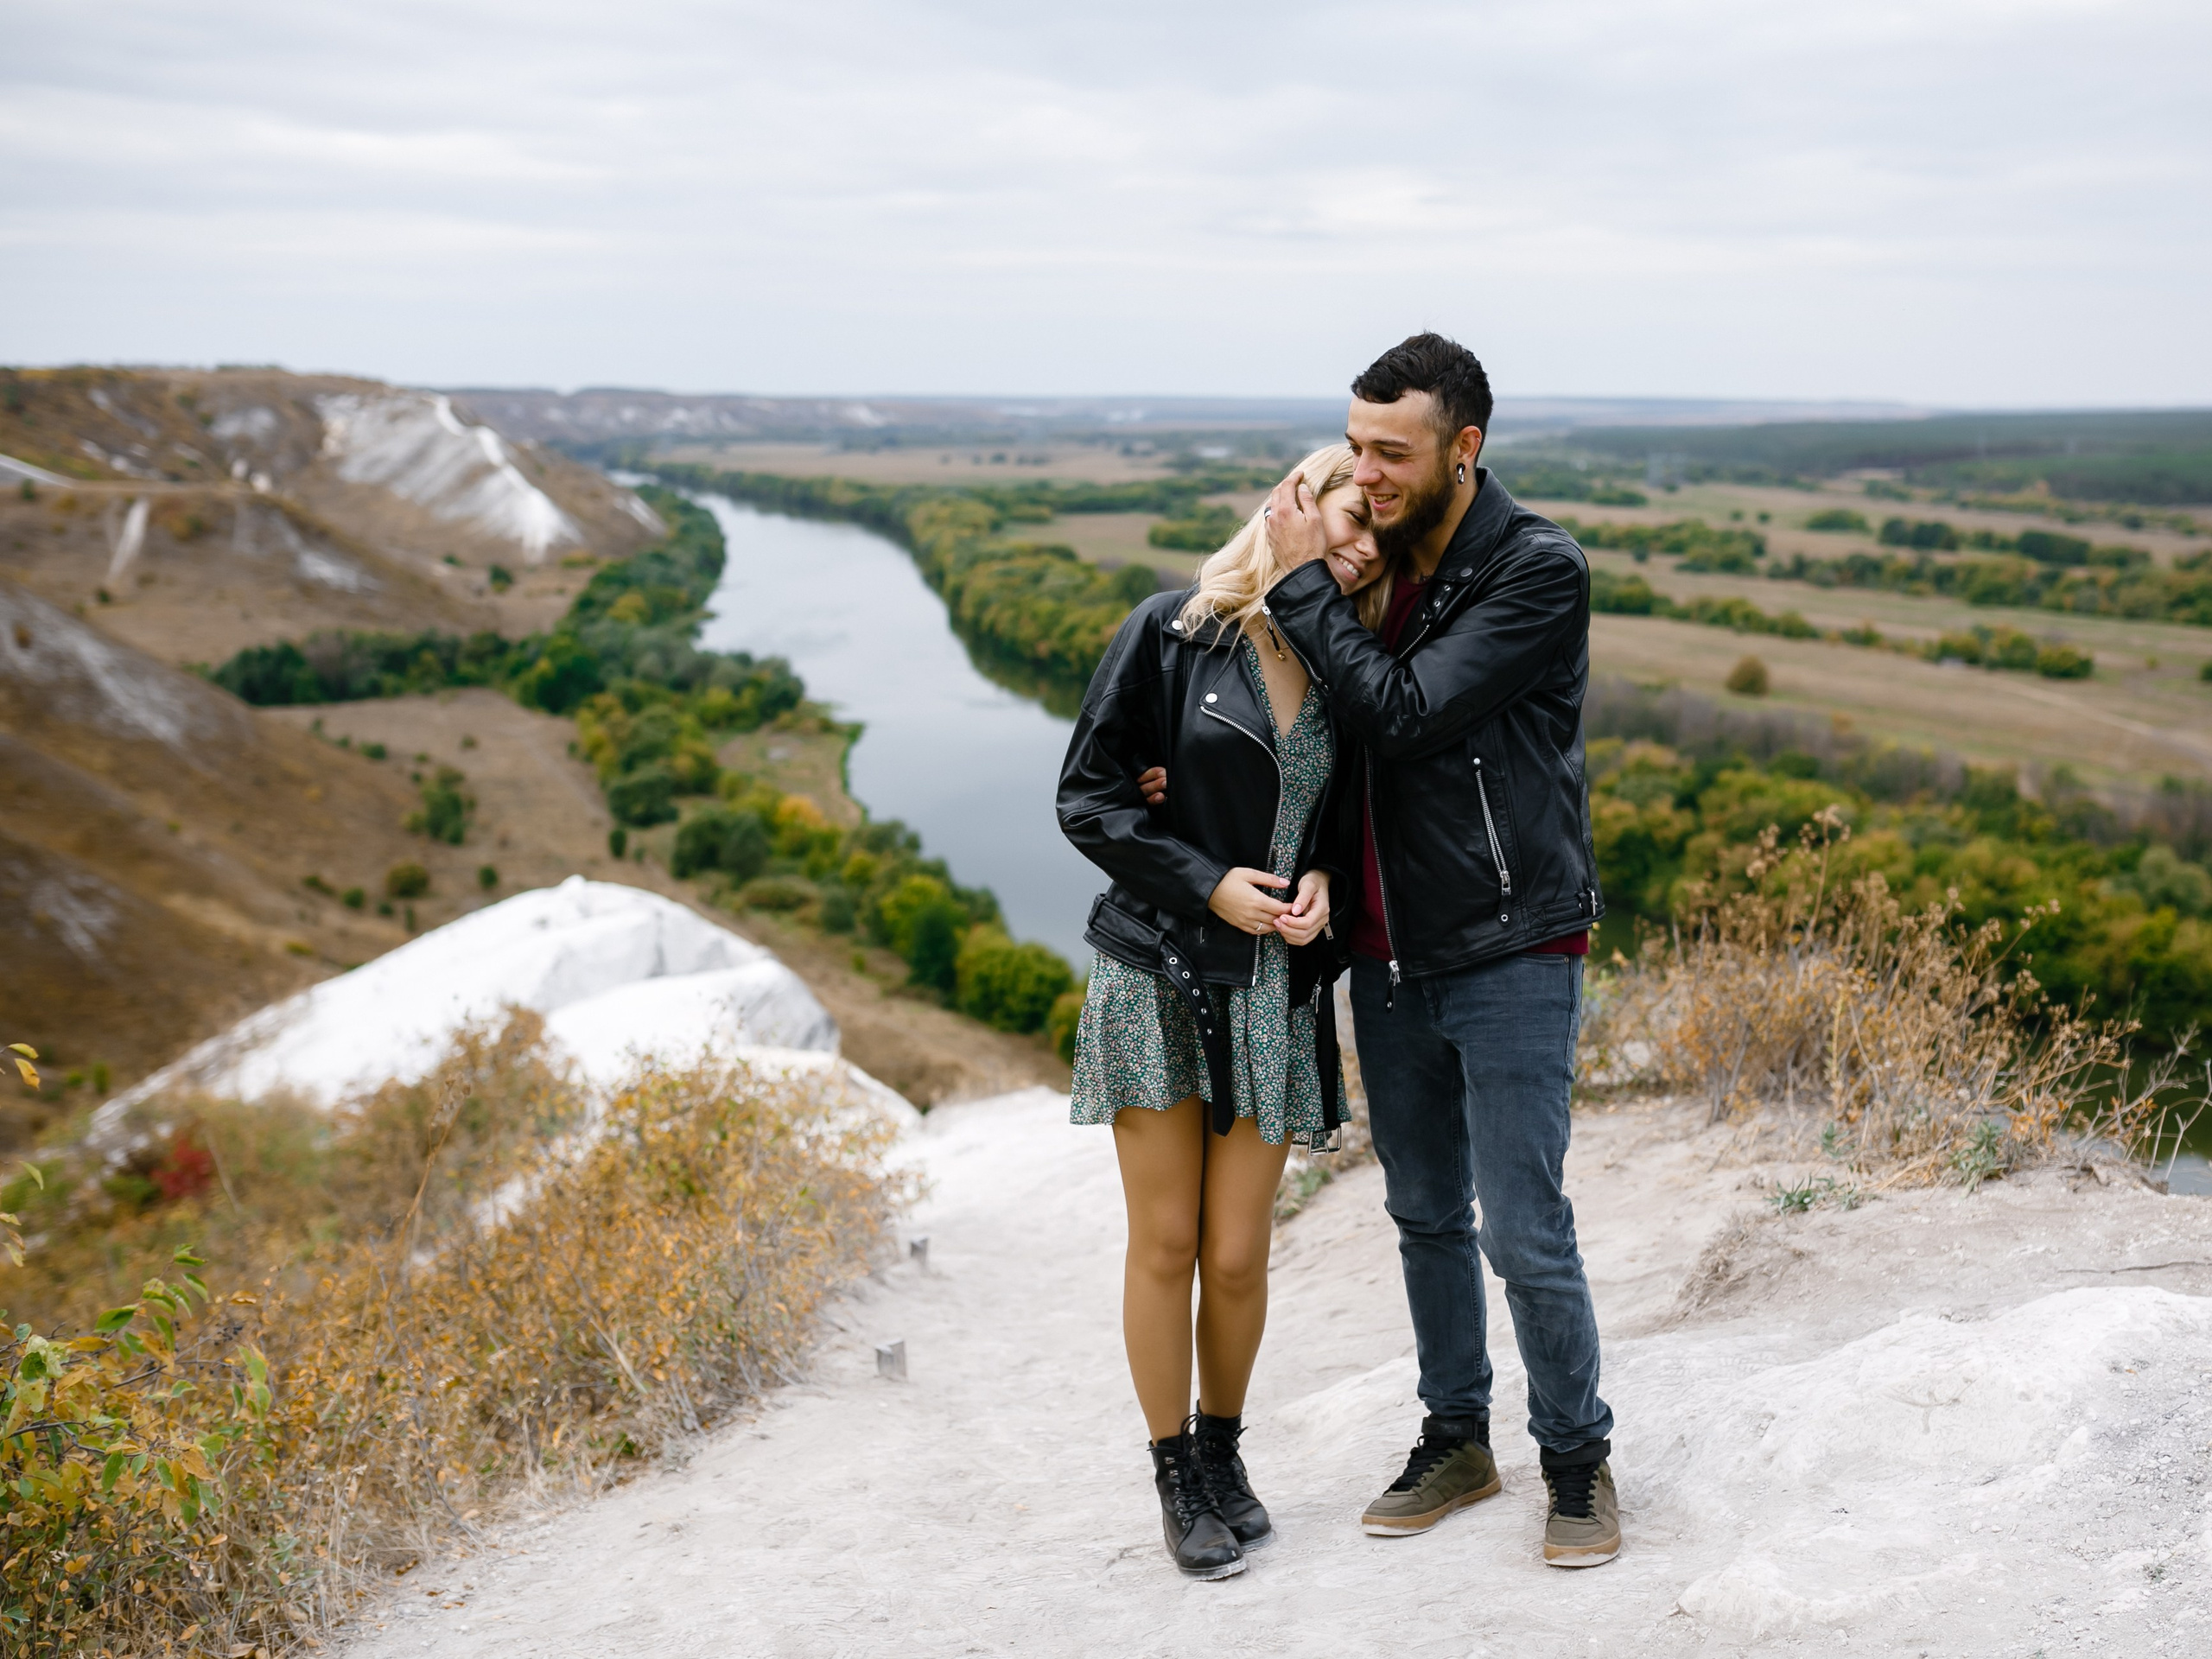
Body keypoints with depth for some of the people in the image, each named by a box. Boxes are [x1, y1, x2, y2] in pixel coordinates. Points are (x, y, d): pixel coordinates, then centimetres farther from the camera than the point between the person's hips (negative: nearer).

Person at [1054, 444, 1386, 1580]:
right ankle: (1175, 1475, 23)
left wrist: (1323, 879, -6)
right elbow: (1089, 797, -6)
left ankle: (1222, 1451, 29)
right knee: (1165, 1244, 5)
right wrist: (1208, 884, -15)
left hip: (1278, 989, 3)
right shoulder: (1172, 633, -7)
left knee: (1238, 1255, 5)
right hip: (1159, 980, -3)